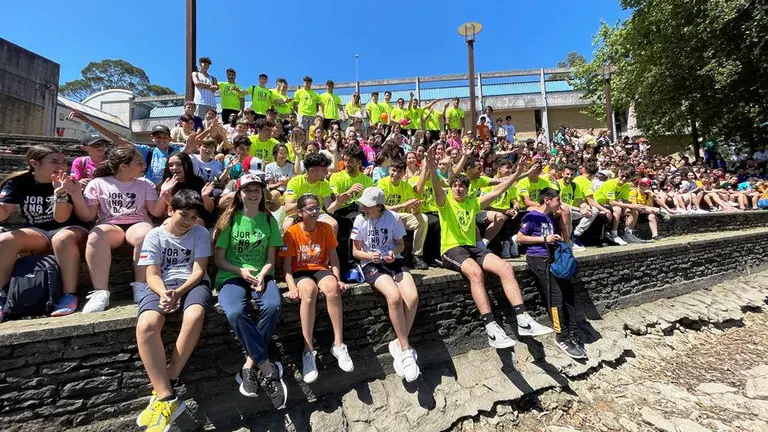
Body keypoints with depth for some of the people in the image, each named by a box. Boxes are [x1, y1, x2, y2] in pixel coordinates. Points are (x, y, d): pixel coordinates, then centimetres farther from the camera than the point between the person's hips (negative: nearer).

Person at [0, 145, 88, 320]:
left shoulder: (68, 183, -7)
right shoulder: (18, 182, 2)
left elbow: (61, 218, -17)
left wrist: (60, 194, -33)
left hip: (68, 230, -3)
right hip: (35, 232, 3)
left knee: (63, 238, -37)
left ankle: (70, 295, -34)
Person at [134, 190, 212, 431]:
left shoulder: (201, 234, 6)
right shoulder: (154, 236, 8)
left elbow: (199, 271, -1)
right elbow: (152, 275, 1)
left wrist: (178, 292, -18)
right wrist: (164, 293, -20)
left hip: (193, 284, -1)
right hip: (162, 286, 1)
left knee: (194, 316, -36)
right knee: (146, 325, -31)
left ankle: (164, 386, -19)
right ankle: (167, 398, -27)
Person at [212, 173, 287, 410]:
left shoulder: (269, 220, 8)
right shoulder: (229, 220, 3)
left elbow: (271, 259, 7)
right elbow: (218, 259, 3)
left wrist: (262, 275, -13)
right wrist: (241, 271, -13)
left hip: (261, 274, 1)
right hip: (231, 275, -1)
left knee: (273, 306, -31)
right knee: (236, 312, -33)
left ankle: (250, 366, -15)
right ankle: (268, 369, -20)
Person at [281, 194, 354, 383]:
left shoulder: (326, 228, 1)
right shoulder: (291, 232, -5)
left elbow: (333, 257, 3)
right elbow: (286, 263, -7)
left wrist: (338, 279, -8)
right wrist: (292, 287, -22)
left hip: (321, 269, 2)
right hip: (300, 272, -2)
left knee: (332, 287, -33)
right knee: (309, 290, -36)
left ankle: (338, 344, -23)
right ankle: (308, 350, -29)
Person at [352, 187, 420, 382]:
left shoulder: (394, 217, -5)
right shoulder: (360, 220, -6)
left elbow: (400, 244, 8)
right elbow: (356, 251, 1)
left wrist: (393, 252, -14)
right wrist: (370, 256, -20)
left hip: (394, 260, 2)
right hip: (371, 264, -2)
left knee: (412, 296, -24)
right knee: (394, 296, -30)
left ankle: (398, 344, -3)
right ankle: (406, 349, -12)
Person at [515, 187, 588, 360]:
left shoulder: (549, 218, 20)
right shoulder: (532, 216, -7)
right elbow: (520, 238, -11)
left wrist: (557, 240, 8)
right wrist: (544, 239, -12)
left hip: (550, 257, 9)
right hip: (537, 258, -9)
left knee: (568, 292, 2)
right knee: (556, 296, -11)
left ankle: (573, 335, 8)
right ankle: (562, 337, 1)